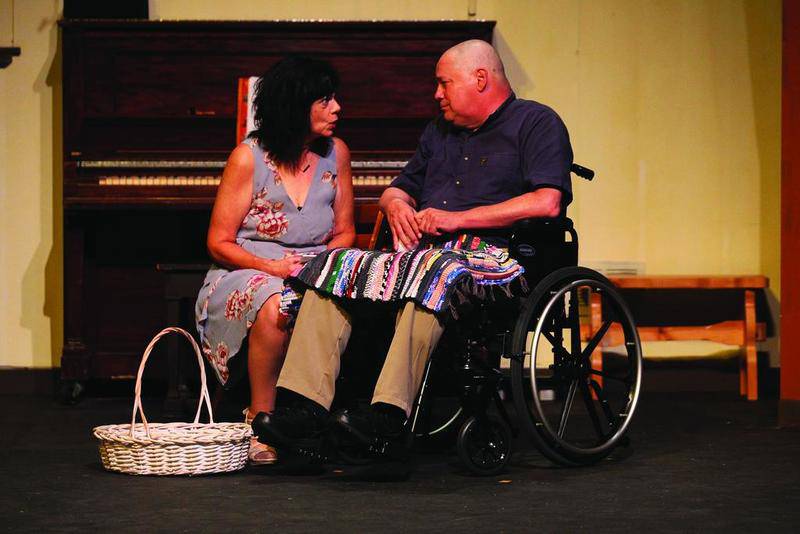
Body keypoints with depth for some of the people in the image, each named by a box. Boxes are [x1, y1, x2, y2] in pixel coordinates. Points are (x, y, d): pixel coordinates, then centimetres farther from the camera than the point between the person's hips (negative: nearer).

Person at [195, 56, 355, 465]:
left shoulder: (336, 153, 7)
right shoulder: (249, 157, -5)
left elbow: (344, 231, 13)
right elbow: (219, 243, -3)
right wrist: (273, 266, -20)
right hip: (247, 271, -3)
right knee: (276, 306, -39)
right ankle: (260, 420, -24)